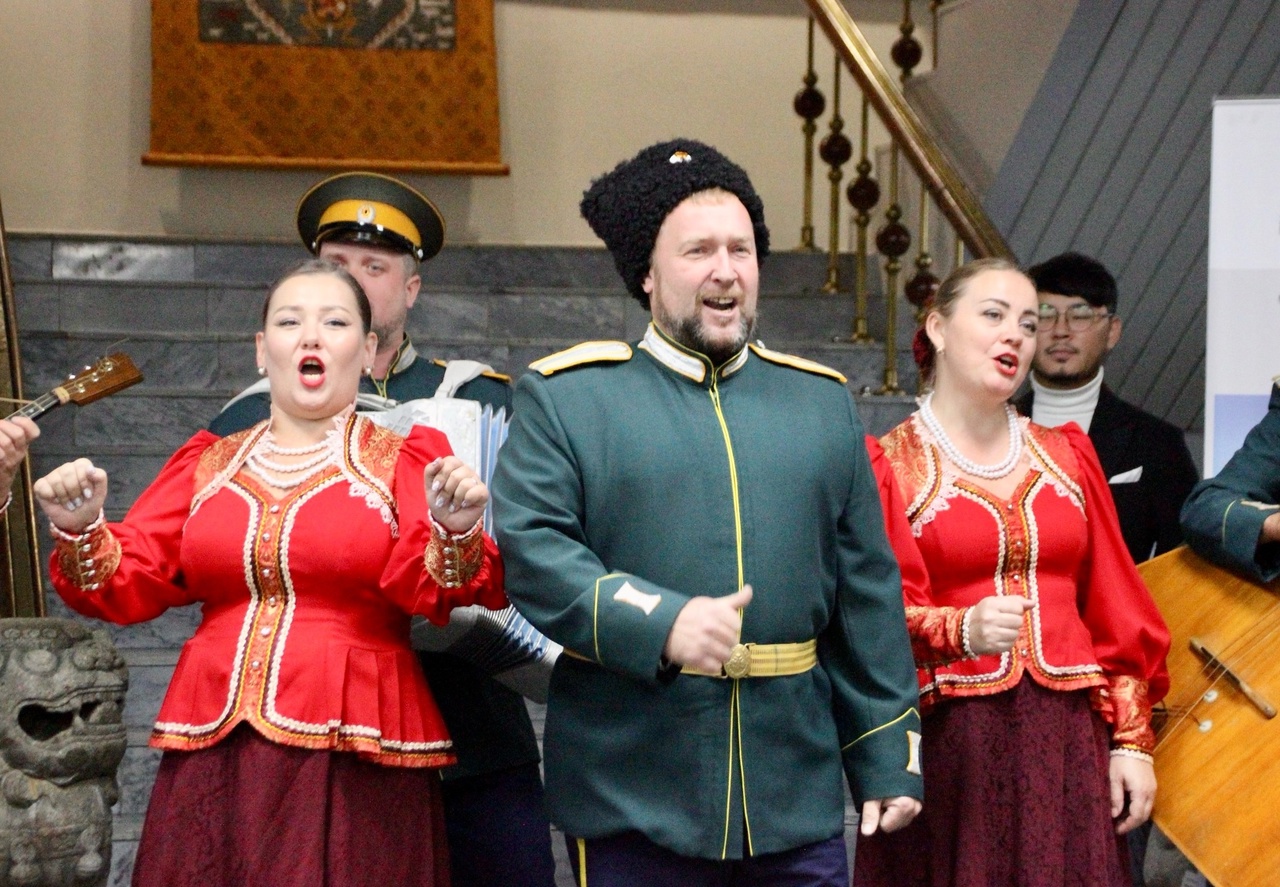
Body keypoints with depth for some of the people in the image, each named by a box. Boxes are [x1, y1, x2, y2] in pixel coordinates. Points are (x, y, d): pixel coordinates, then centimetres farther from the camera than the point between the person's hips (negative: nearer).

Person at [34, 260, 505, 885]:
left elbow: (431, 585, -10)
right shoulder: (207, 464, 14)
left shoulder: (405, 459, 4)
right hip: (213, 756, 3)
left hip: (353, 762, -3)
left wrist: (455, 532, -30)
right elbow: (129, 584, 9)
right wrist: (81, 531, -9)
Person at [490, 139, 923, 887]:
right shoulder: (565, 396, 2)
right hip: (632, 801, -3)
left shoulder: (822, 401, 13)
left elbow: (867, 594, 12)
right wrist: (660, 625, -23)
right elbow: (530, 553, -10)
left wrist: (888, 760, 8)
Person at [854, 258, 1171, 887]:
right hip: (947, 747, -3)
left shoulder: (1066, 455, 14)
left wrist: (1131, 738, 5)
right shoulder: (887, 468, 1)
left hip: (1070, 742, 4)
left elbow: (1117, 614, 11)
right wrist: (962, 631, -26)